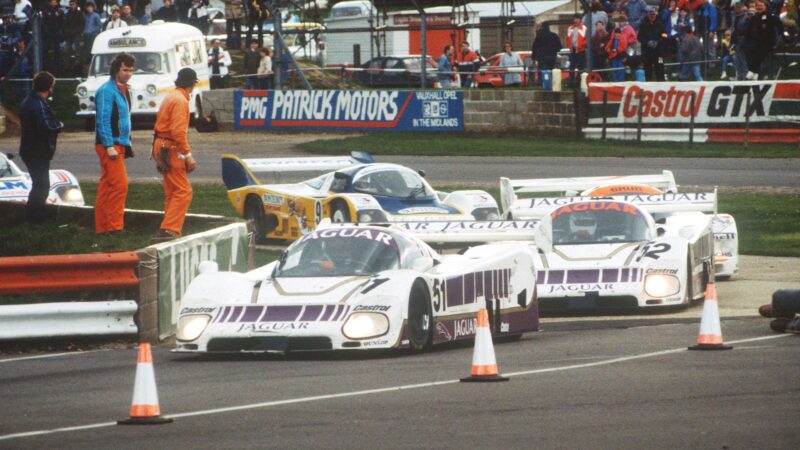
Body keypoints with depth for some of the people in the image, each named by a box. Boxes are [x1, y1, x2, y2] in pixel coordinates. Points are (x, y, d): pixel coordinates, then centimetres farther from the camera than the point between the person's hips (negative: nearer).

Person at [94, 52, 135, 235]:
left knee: (107, 187, 10)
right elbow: (103, 120, -18)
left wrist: (127, 144, 19)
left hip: (119, 145, 10)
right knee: (119, 185, -14)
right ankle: (114, 225, -13)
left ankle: (102, 226, 13)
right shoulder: (107, 91, -13)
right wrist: (109, 146, -22)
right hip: (110, 145, -10)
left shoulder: (123, 90, 17)